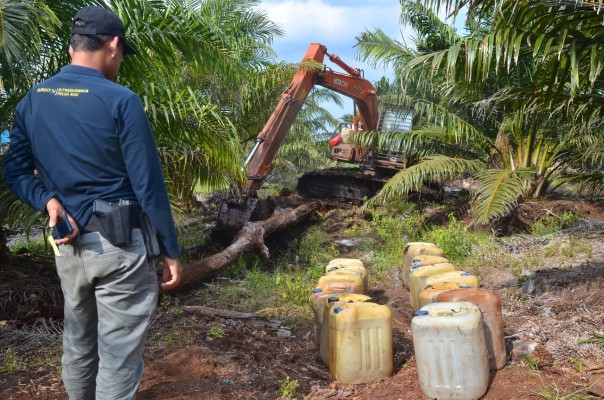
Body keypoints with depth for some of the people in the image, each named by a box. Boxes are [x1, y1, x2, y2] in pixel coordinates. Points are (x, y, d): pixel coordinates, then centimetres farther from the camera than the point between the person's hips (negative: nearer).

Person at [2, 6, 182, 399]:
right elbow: (149, 185, -14)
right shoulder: (120, 101, -15)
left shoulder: (32, 101, 5)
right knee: (118, 356, 6)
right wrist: (171, 251, -7)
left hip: (68, 243, 7)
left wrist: (49, 200, -6)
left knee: (78, 344, 23)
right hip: (119, 244, -6)